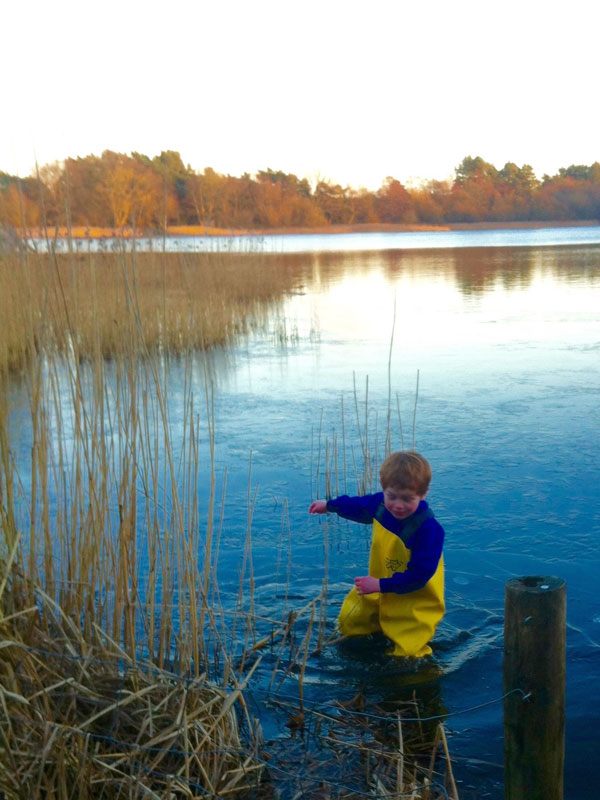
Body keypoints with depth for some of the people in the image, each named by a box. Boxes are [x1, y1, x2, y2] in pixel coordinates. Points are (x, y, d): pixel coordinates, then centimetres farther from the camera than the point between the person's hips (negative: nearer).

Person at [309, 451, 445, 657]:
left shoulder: (428, 528, -32)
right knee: (348, 624, 18)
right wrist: (329, 505, 28)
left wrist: (380, 585, -29)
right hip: (380, 588, 7)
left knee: (406, 652, -11)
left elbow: (420, 575, -29)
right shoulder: (380, 503, -12)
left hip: (414, 597, -7)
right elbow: (358, 506, 13)